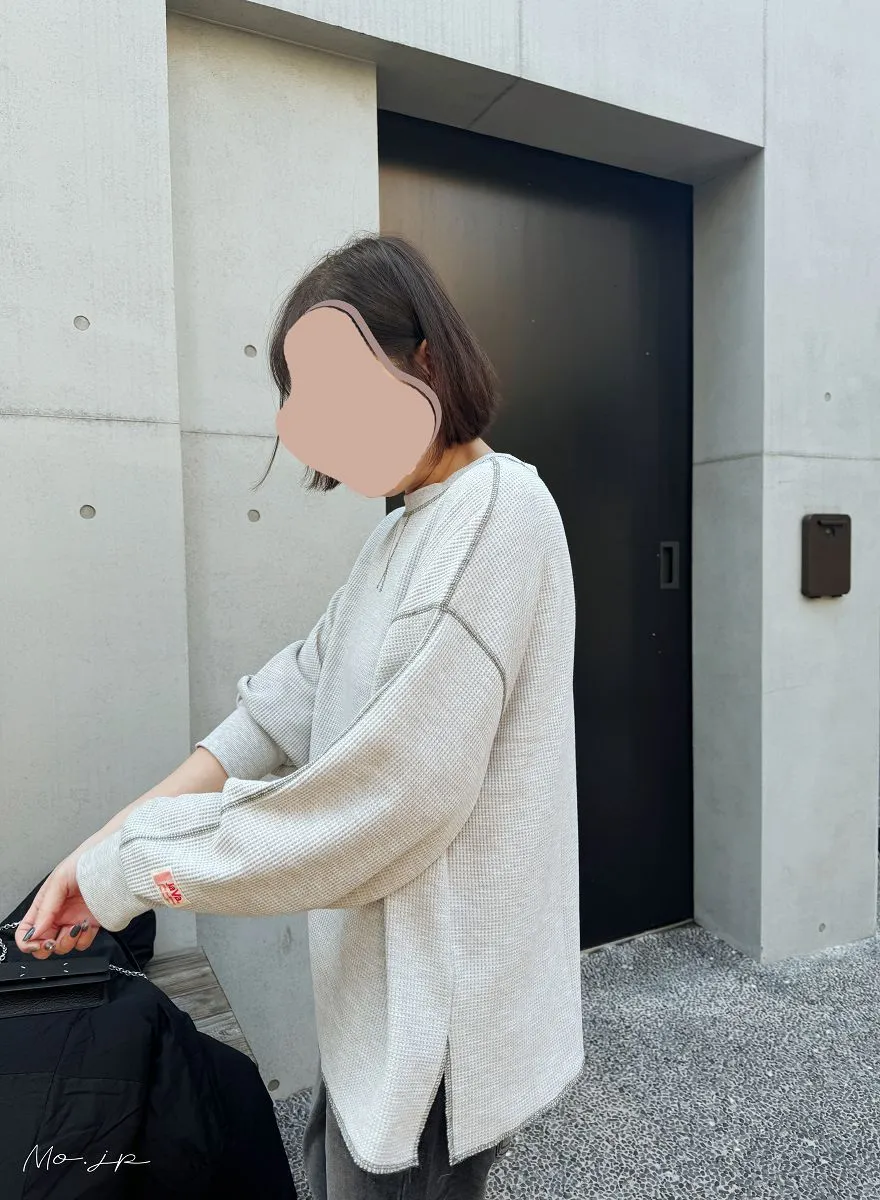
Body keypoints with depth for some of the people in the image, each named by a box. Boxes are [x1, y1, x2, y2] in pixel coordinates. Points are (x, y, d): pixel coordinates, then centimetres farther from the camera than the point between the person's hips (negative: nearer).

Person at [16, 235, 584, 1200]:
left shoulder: (498, 509, -20)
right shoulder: (406, 527, 9)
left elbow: (396, 787, -25)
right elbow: (293, 701, 4)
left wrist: (133, 869, -14)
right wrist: (104, 845, -2)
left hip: (443, 995, -8)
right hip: (383, 975, 8)